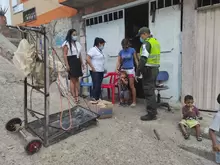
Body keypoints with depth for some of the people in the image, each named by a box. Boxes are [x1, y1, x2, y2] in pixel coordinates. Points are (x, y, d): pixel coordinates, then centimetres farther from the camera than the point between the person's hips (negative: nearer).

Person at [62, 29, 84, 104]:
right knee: (72, 80, -5)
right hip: (71, 62, -7)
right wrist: (67, 65, -18)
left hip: (77, 62, 7)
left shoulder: (77, 43, 18)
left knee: (77, 79, 5)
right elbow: (65, 55, -10)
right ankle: (74, 97, 1)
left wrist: (82, 63, 14)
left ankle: (77, 96, 10)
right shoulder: (67, 43, -3)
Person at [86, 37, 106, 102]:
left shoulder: (100, 50, 17)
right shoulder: (93, 49, -9)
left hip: (101, 71, 9)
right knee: (96, 85, -8)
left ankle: (98, 98, 19)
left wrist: (103, 68, 12)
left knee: (99, 86, 10)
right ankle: (94, 99, 0)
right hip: (95, 71, -9)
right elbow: (87, 59, -18)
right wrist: (92, 68, -16)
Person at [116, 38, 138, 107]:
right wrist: (117, 69, -11)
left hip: (130, 69, -4)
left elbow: (136, 60, 0)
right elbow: (118, 61, 4)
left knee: (131, 86, -4)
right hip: (123, 70, 4)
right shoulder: (121, 52, 6)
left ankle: (134, 101, 4)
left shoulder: (132, 50, -3)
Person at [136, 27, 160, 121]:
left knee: (148, 92, -4)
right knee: (151, 90, 17)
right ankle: (153, 110, 28)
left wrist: (138, 72, -17)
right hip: (155, 68, 10)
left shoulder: (146, 43, -13)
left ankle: (151, 114, 3)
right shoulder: (156, 42, 17)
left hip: (149, 69, -10)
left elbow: (143, 59, -21)